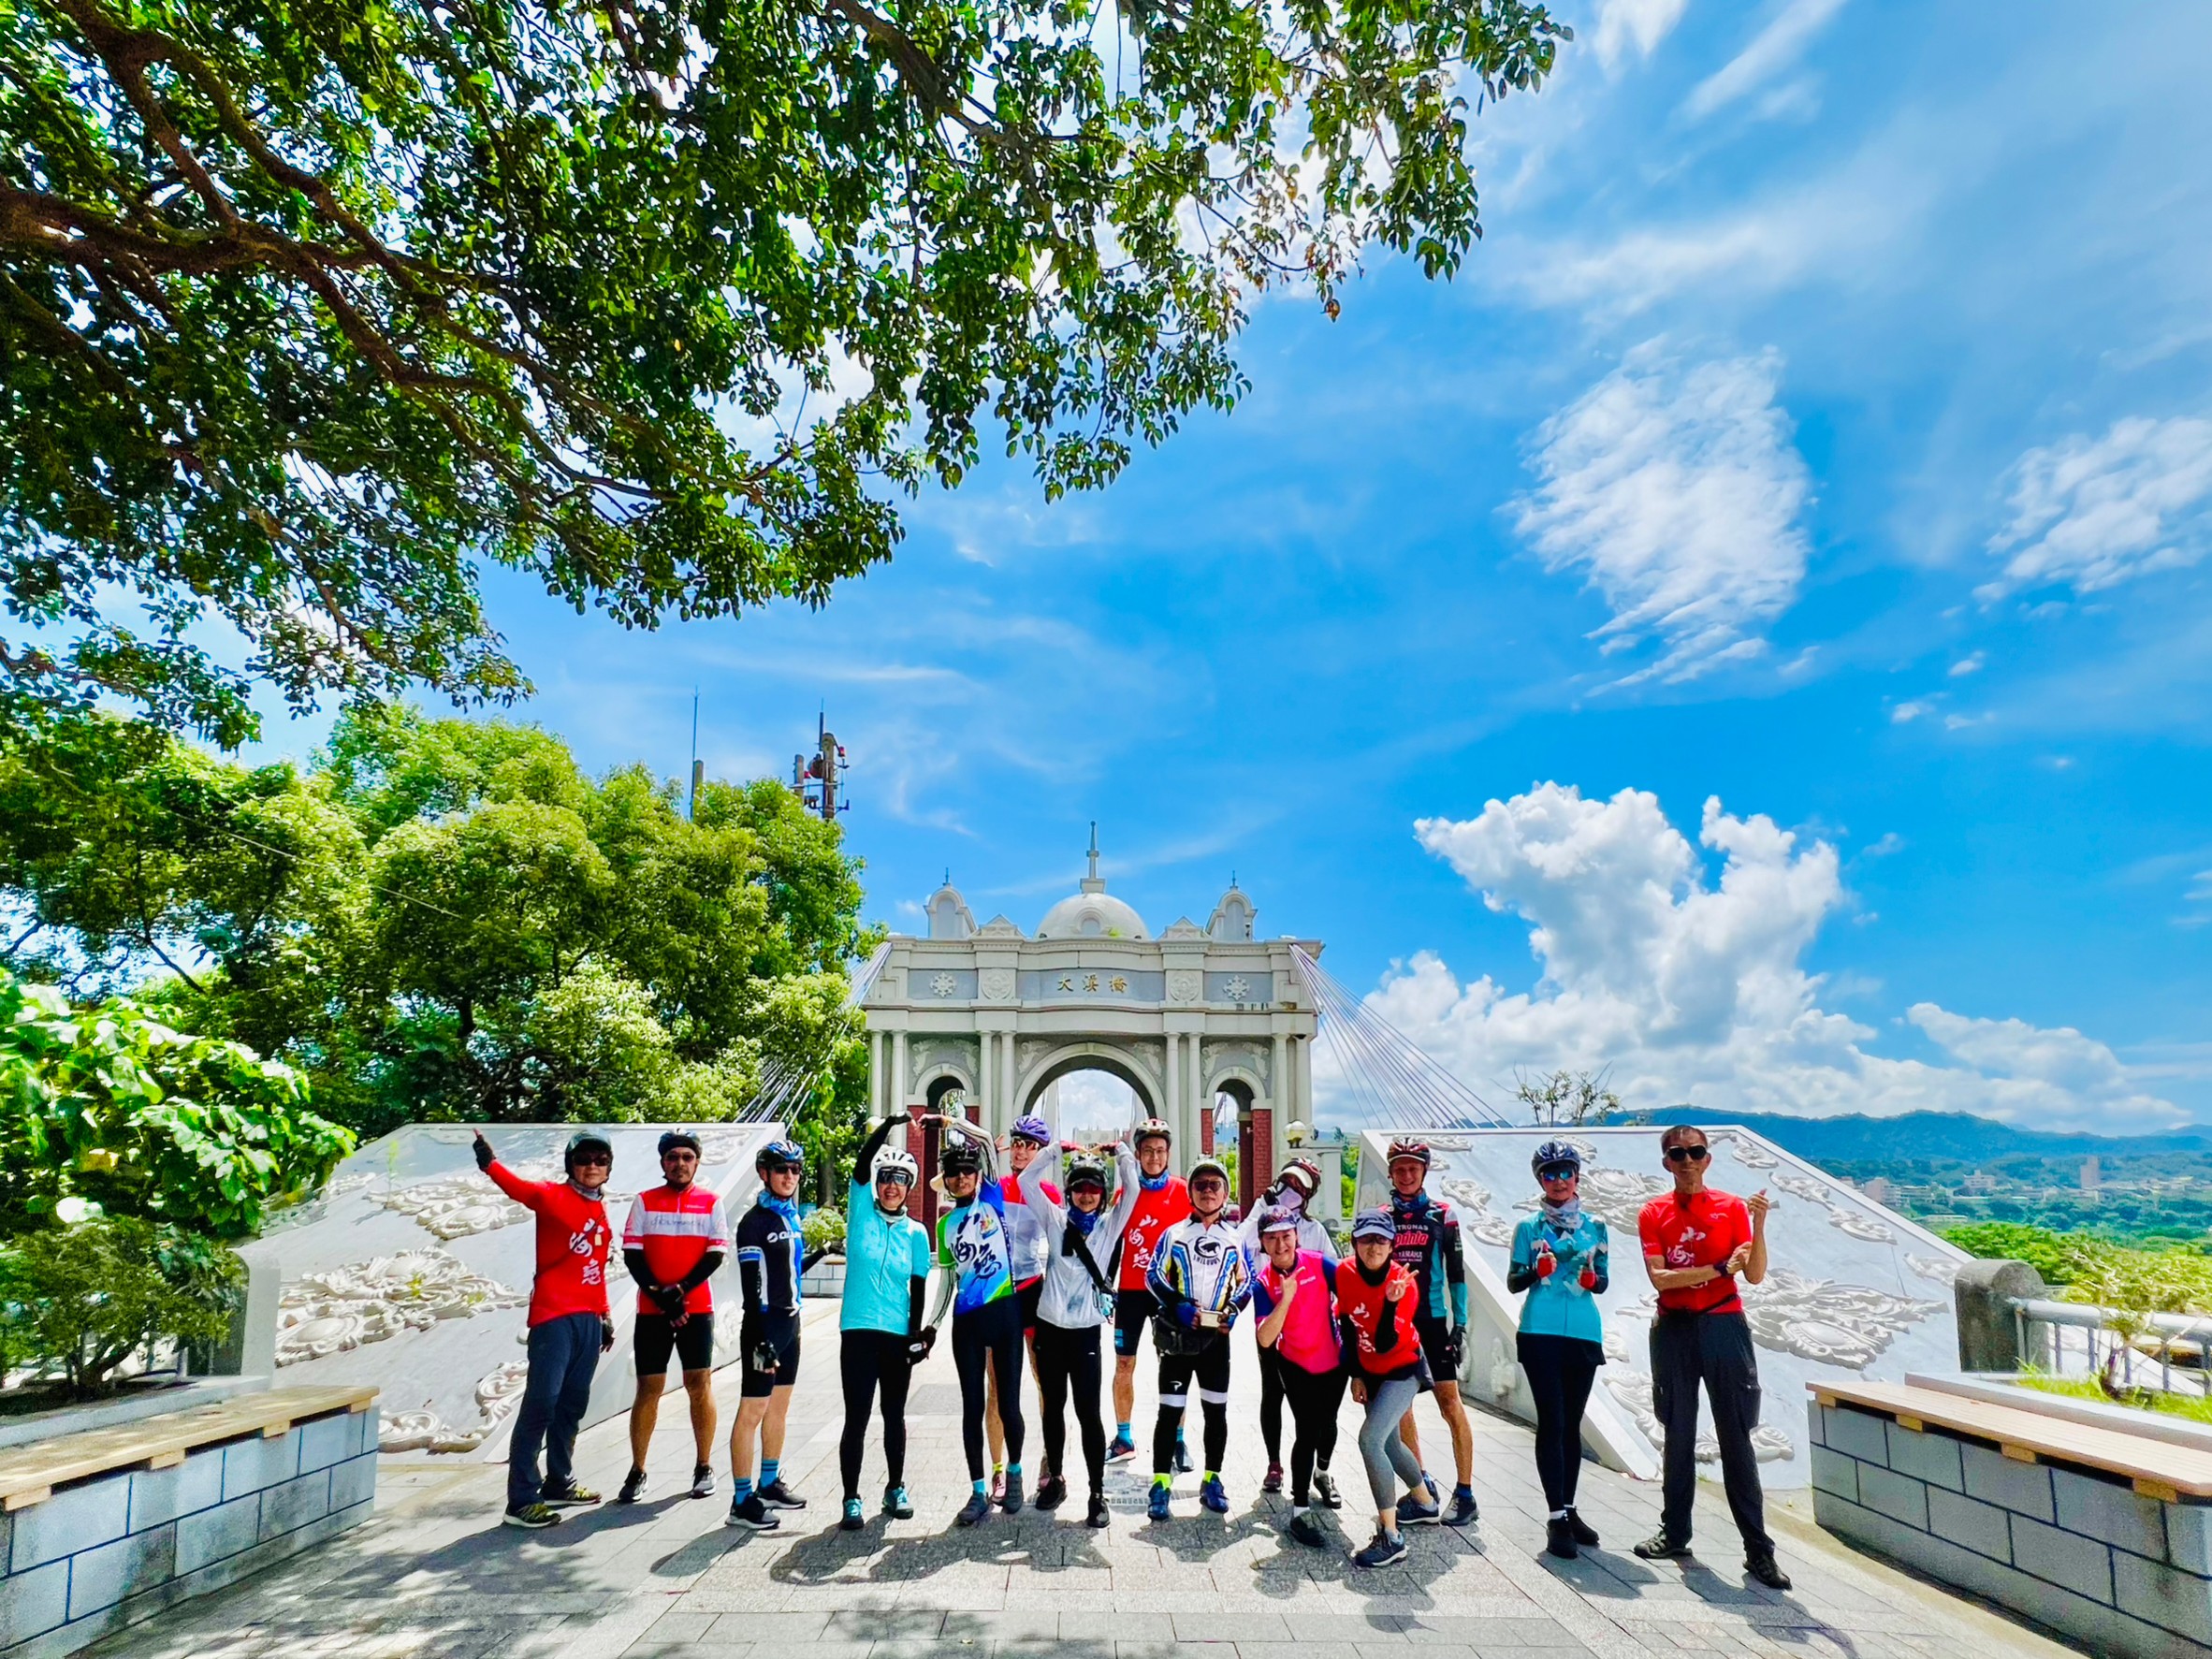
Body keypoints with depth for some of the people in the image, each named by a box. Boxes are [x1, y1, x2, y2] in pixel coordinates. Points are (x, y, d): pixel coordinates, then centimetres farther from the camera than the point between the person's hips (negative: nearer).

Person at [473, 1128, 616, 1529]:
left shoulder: (600, 1209, 14)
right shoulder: (554, 1196, -6)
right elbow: (523, 1190, -28)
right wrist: (490, 1165, -47)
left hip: (589, 1319, 7)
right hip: (554, 1316, -7)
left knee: (573, 1404, 14)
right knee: (541, 1402, -9)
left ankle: (559, 1483, 27)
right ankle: (521, 1500, -5)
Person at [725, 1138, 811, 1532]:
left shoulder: (791, 1214, 11)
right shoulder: (755, 1222, -13)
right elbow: (752, 1285, -18)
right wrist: (761, 1340, -21)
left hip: (789, 1322, 9)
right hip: (764, 1325, -9)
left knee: (779, 1406, 16)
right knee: (752, 1410, -6)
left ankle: (769, 1484, 28)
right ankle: (741, 1503, -2)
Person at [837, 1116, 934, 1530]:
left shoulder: (916, 1232, 5)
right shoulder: (861, 1212, 0)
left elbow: (918, 1287, 6)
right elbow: (862, 1165, -14)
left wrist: (917, 1334, 0)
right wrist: (887, 1126, -25)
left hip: (898, 1334, 2)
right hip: (859, 1330, -2)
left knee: (894, 1414, 13)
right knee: (857, 1417, -3)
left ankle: (895, 1489, 28)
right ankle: (851, 1499, 8)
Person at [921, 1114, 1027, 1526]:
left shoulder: (992, 1199, 3)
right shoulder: (946, 1224, 12)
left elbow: (986, 1141, -7)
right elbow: (948, 1277, 16)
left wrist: (947, 1121, -5)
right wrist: (933, 1322, 12)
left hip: (1004, 1310, -3)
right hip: (967, 1319, 3)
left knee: (1008, 1403, 3)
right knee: (972, 1406, 4)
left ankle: (1014, 1473, 26)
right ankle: (979, 1492, 11)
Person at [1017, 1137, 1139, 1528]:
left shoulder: (1110, 1224, 4)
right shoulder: (1055, 1219, 5)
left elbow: (1132, 1189, -7)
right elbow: (1026, 1181, -1)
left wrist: (1120, 1152, -2)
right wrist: (1059, 1150, 0)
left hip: (1085, 1330, -2)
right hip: (1050, 1325, 2)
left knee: (1088, 1411, -3)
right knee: (1053, 1406, 13)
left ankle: (1098, 1492, 3)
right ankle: (1055, 1478, 27)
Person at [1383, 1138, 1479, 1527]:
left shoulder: (1443, 1215, 0)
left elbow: (1456, 1272, 1)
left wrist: (1460, 1321, -6)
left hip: (1433, 1320, -3)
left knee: (1449, 1404, -7)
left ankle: (1465, 1492, -1)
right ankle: (1422, 1485, 20)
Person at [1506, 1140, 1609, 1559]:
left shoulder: (1594, 1225, 10)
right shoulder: (1530, 1227, 4)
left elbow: (1603, 1280, 13)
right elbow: (1513, 1282, 4)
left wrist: (1593, 1279, -9)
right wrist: (1536, 1271, -16)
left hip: (1584, 1333, 3)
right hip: (1541, 1332, -3)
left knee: (1572, 1422, 9)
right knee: (1552, 1421, -6)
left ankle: (1568, 1509, 19)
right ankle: (1556, 1517, -6)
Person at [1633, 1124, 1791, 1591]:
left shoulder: (1733, 1207, 2)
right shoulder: (1653, 1214, 3)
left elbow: (1754, 1275, -5)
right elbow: (1659, 1277, -7)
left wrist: (1758, 1225, -17)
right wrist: (1721, 1267, -11)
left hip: (1723, 1326, -1)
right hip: (1673, 1330, 2)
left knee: (1736, 1438, -2)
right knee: (1678, 1436, 9)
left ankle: (1758, 1549, 2)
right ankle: (1674, 1532, 20)